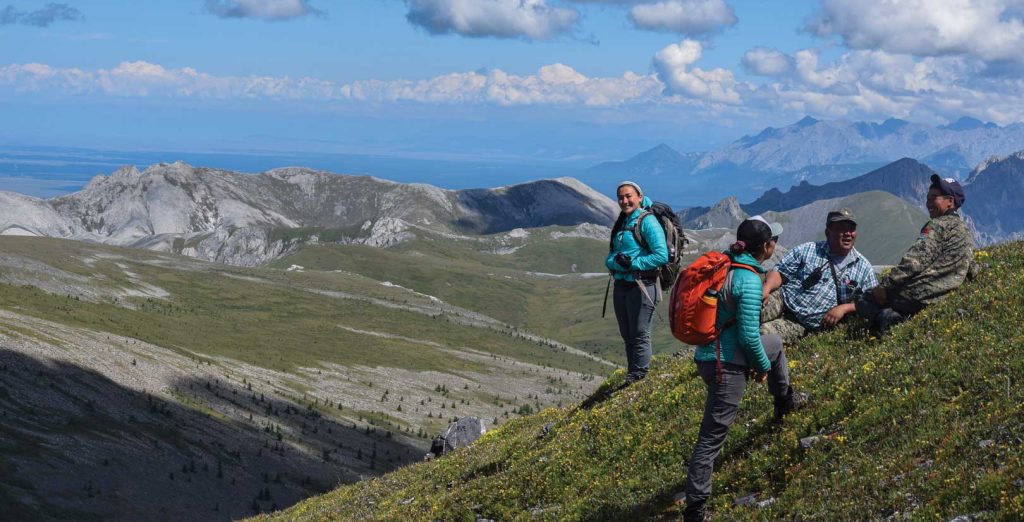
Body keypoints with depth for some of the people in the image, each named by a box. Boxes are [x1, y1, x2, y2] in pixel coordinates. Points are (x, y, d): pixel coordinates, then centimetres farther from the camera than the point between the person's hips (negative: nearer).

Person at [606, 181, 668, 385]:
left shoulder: (648, 221, -10)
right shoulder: (621, 223, 14)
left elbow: (662, 256, -19)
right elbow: (609, 258, 12)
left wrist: (633, 263, -19)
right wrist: (616, 261, -11)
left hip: (642, 285, -8)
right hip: (621, 285, 8)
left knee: (639, 335, -3)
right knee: (627, 336, 15)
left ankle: (638, 380, 3)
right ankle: (630, 381, 24)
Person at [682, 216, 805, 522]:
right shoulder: (749, 281, -22)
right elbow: (749, 335, -22)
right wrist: (763, 366, -3)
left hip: (708, 352, 9)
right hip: (726, 365, -9)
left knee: (775, 344, 31)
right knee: (712, 436, -2)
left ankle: (785, 402, 50)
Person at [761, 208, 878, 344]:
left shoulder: (864, 267, 9)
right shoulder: (806, 250, 5)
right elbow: (781, 272, 4)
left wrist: (844, 308, -8)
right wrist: (766, 290, -17)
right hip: (782, 301, 1)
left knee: (766, 332, -30)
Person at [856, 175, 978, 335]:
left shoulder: (937, 225, -8)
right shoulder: (965, 232, 20)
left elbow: (914, 261, -19)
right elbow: (972, 271, 29)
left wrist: (885, 285, -17)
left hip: (917, 296, -9)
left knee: (864, 301, 7)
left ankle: (884, 316, -24)